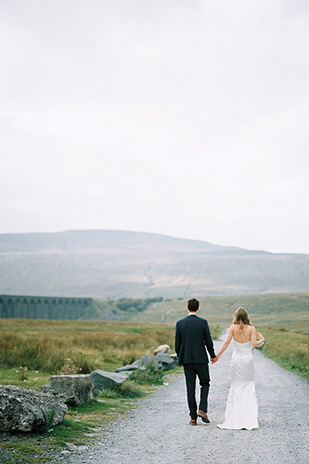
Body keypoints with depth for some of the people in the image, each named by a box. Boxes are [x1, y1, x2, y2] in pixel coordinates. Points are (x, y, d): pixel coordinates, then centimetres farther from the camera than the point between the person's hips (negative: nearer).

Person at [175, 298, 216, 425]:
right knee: (205, 384, 15)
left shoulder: (180, 323, -1)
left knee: (190, 388, 6)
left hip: (186, 360, 2)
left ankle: (193, 417, 7)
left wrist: (180, 358, 17)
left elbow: (177, 344, 1)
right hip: (201, 359, -2)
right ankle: (202, 409, -2)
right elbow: (208, 342, -5)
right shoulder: (203, 322, -6)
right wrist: (213, 356, 12)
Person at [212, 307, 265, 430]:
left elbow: (227, 342, -7)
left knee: (236, 386, 8)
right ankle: (250, 419, 3)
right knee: (249, 385, 8)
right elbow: (254, 344, -12)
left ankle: (234, 419, 6)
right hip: (248, 359, 0)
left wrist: (217, 356, -2)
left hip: (236, 359, 1)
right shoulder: (251, 328, -4)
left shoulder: (233, 328, -3)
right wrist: (261, 340, 9)